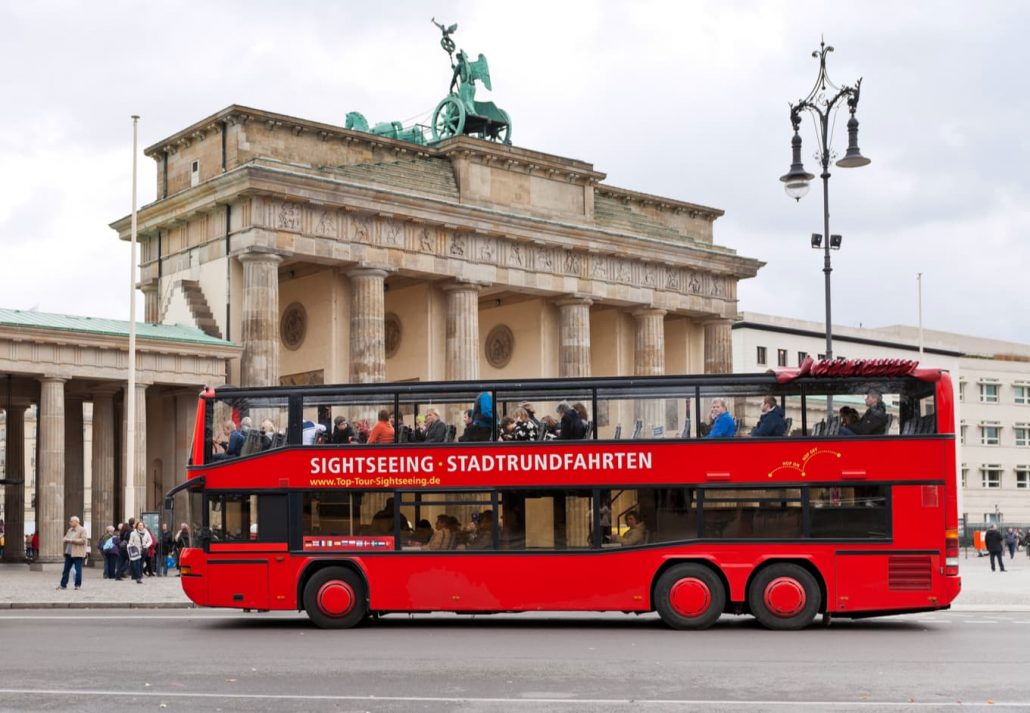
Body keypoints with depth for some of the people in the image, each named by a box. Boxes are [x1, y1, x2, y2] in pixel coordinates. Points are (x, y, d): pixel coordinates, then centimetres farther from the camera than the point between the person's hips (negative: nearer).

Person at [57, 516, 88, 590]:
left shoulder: (82, 530, -6)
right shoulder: (70, 530, 17)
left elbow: (83, 540, -16)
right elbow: (65, 538, 22)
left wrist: (72, 540, -17)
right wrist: (66, 539, -3)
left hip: (77, 553, -7)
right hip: (68, 553, 7)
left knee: (78, 570, -2)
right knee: (66, 569, 9)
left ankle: (77, 585, 6)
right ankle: (63, 585, 15)